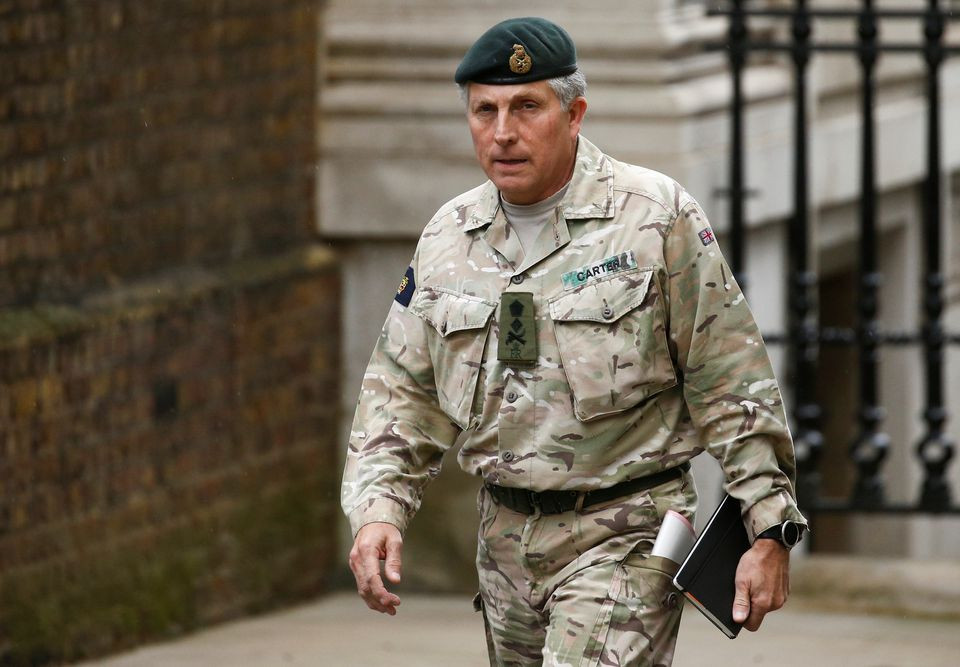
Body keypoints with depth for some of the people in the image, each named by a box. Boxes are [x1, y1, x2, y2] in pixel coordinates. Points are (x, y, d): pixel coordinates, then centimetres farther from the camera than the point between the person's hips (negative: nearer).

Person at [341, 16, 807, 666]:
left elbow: (732, 389, -5)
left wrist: (770, 533, -7)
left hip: (622, 538, -6)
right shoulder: (449, 238, 9)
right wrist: (376, 510, -2)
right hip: (506, 535, 6)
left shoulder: (657, 217, -7)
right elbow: (402, 394, 14)